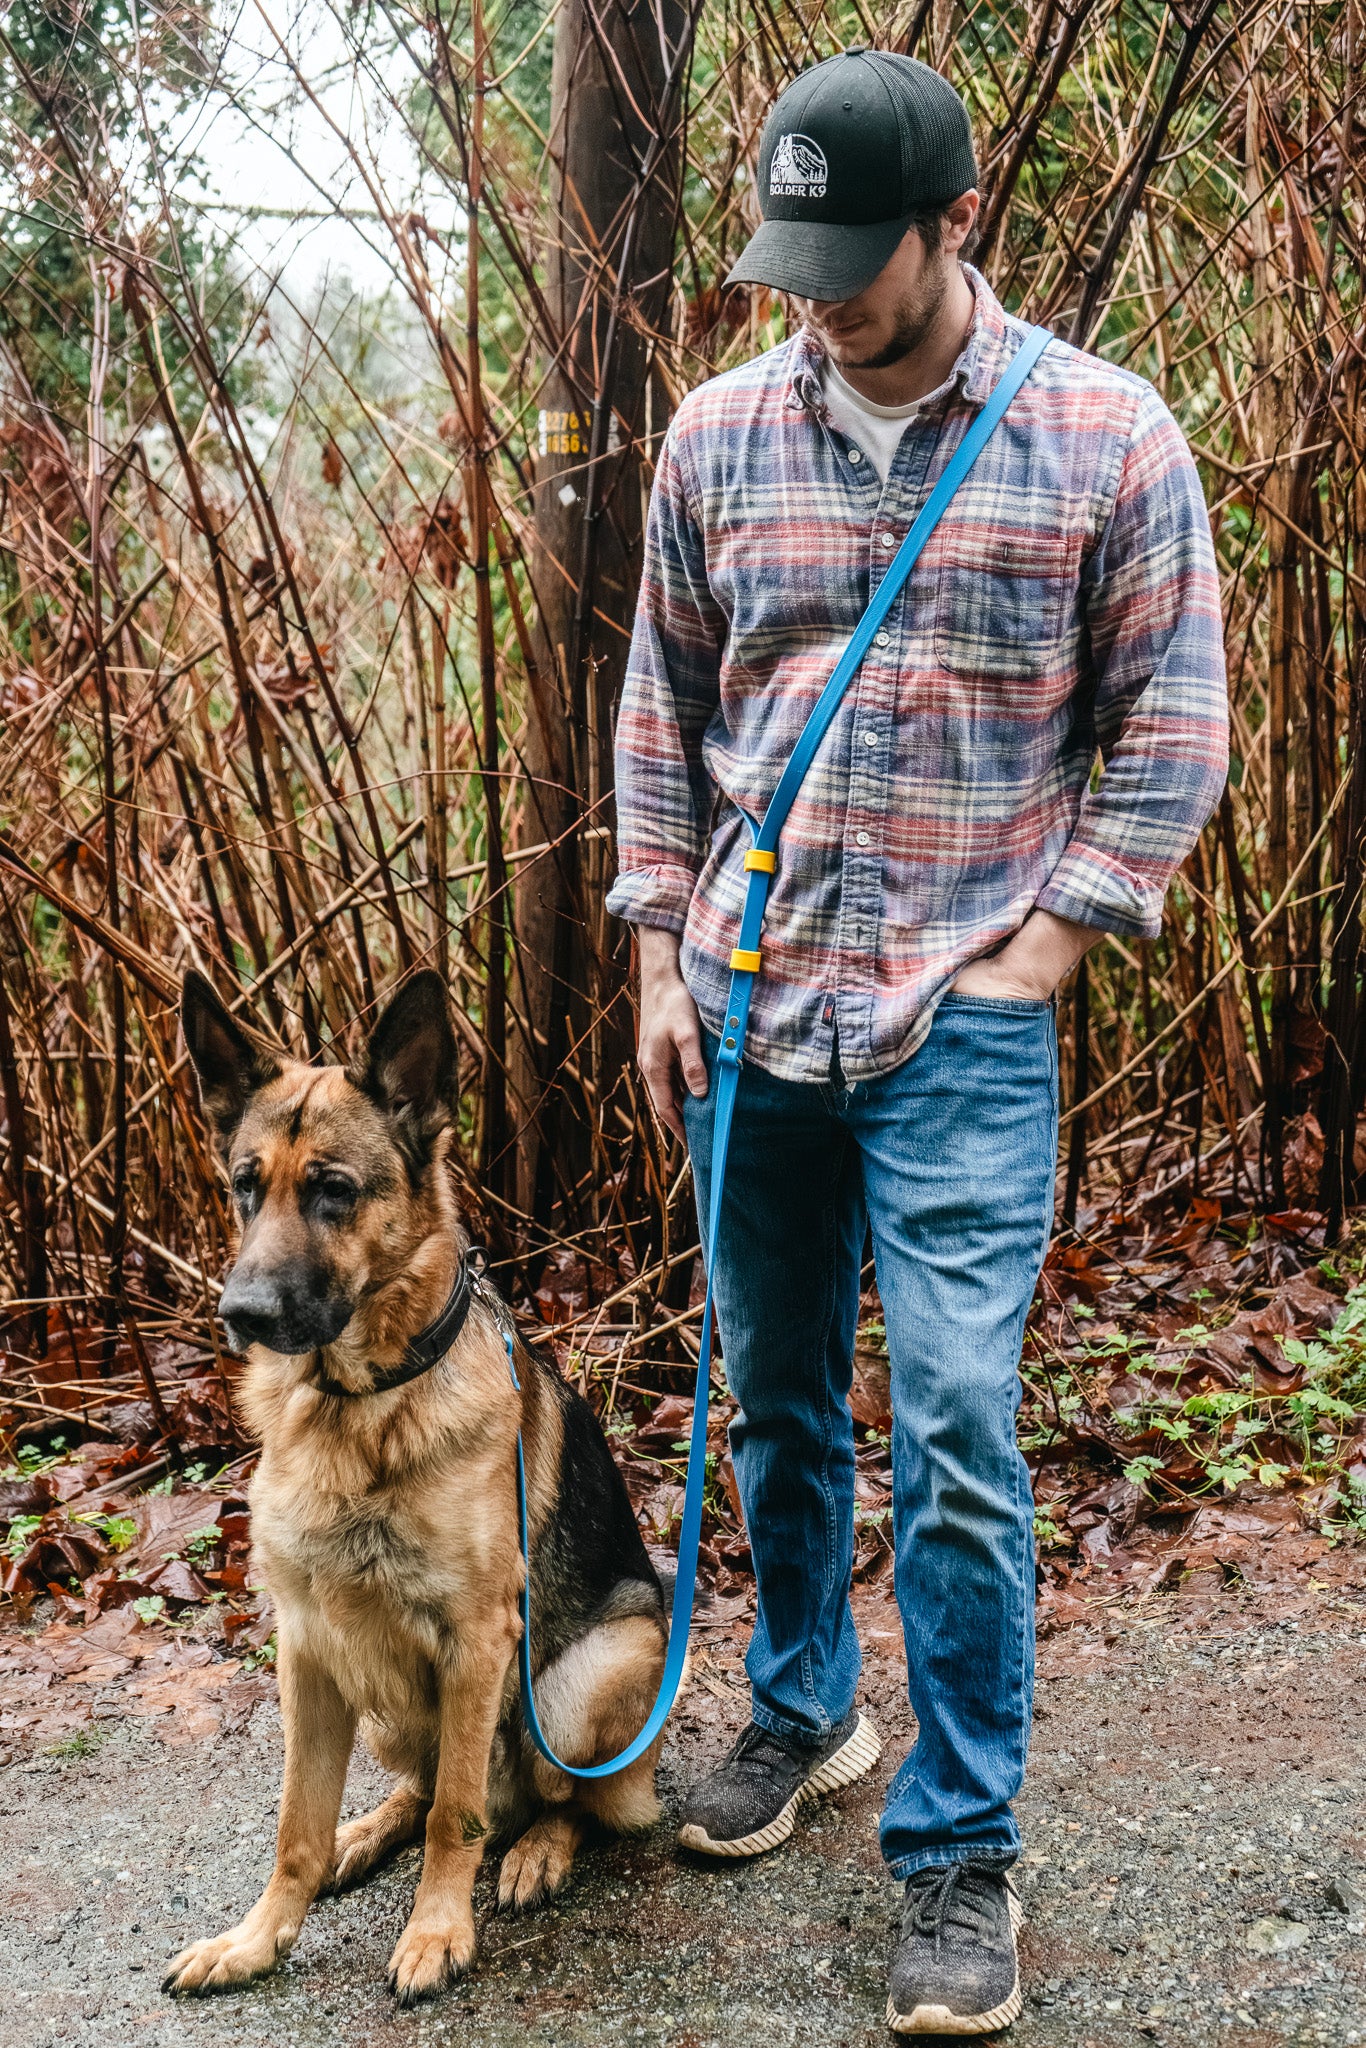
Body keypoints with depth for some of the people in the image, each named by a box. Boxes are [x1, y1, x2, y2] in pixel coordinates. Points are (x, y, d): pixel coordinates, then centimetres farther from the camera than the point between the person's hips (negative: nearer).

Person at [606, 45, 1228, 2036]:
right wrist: (661, 955, 7)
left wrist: (1041, 943, -8)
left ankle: (961, 1852, 9)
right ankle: (804, 1712, 37)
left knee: (957, 1436, -6)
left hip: (965, 1017, -4)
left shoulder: (1107, 437, -5)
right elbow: (662, 708, 11)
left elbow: (1169, 724, -1)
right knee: (775, 1403, 15)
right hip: (750, 1000, 4)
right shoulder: (719, 436, 5)